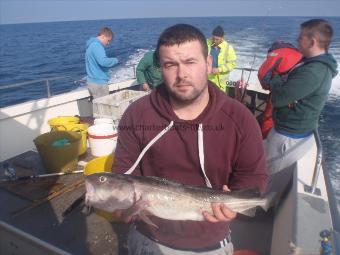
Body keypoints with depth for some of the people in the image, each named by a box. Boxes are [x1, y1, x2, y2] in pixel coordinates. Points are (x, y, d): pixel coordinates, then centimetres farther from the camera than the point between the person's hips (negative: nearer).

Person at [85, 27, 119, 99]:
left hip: (93, 82, 10)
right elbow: (103, 61, -27)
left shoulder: (92, 44, 17)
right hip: (99, 83, -10)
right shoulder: (97, 45, -14)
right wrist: (115, 60, -11)